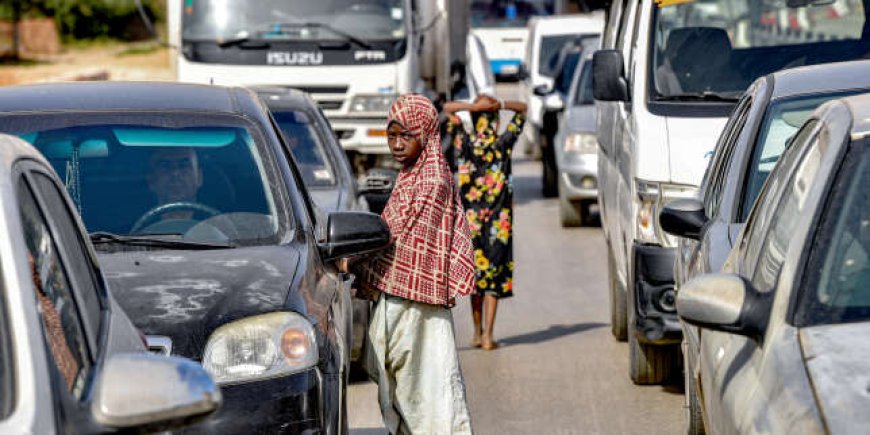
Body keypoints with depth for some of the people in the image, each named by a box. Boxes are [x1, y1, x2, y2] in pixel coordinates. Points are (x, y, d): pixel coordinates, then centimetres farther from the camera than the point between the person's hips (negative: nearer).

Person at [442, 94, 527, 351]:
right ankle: (488, 335, -4)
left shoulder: (464, 142, -4)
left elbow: (447, 108, 7)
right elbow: (522, 108, 7)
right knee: (494, 272, 1)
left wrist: (474, 106, -8)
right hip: (498, 217, -1)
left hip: (470, 216, 1)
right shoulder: (503, 143, -5)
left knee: (475, 272, 13)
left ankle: (478, 333, 17)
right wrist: (499, 105, -9)